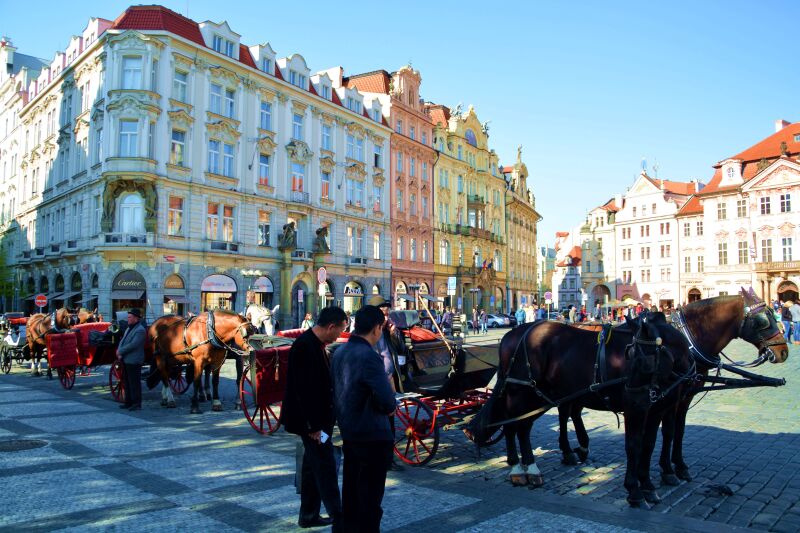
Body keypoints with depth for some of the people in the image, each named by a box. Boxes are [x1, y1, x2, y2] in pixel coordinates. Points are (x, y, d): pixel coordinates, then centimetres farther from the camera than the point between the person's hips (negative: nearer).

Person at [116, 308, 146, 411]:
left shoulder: (140, 330, -15)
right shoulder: (129, 329, 16)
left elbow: (133, 345, -22)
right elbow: (122, 341, 14)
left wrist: (120, 351, -14)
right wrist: (120, 353, -3)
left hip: (134, 361, -10)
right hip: (126, 360, 10)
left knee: (134, 383, -4)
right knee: (127, 382, 16)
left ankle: (136, 404, 3)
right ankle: (128, 402, 25)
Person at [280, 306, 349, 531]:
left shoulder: (315, 344, 8)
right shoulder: (305, 346, -22)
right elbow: (304, 390, -24)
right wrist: (313, 426, -22)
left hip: (318, 418, 10)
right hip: (311, 420, -10)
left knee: (313, 467, 18)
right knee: (326, 468, -3)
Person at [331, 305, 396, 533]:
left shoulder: (340, 352, 4)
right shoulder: (369, 357, -22)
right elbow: (388, 403, -24)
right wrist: (387, 407, -4)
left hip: (348, 432, 8)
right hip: (372, 435, -8)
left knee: (351, 488, 20)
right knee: (370, 496, 4)